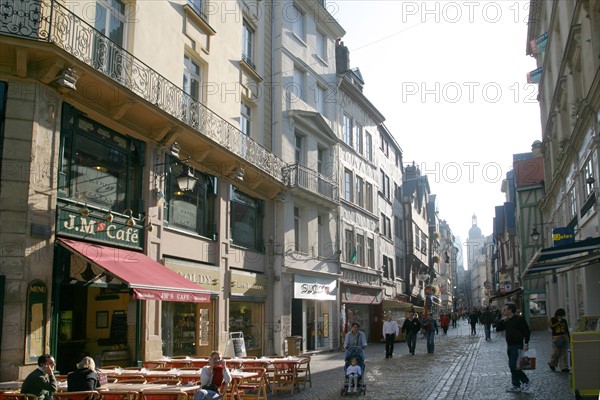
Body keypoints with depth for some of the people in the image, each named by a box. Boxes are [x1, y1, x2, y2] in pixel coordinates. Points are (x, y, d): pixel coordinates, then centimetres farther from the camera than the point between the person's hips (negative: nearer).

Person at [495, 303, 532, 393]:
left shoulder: (519, 319, -12)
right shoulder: (506, 321, 13)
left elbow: (527, 331, -13)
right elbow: (497, 329, 12)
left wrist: (526, 344, -18)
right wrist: (502, 320, 1)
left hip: (518, 346, -9)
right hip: (509, 346, 9)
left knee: (513, 366, -14)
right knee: (512, 366, 11)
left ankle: (526, 382, 1)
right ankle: (516, 386, 19)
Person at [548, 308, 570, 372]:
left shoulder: (564, 321, 12)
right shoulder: (552, 320, -1)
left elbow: (567, 330, 18)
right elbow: (551, 326, -17)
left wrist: (569, 337, 16)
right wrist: (558, 322, -18)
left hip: (564, 337, 4)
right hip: (556, 338, -4)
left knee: (564, 353, 1)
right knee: (556, 352, -3)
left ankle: (564, 367, 2)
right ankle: (552, 364, 21)